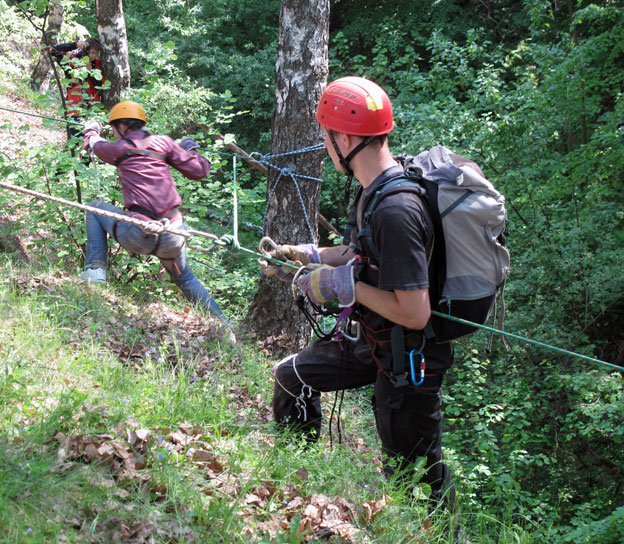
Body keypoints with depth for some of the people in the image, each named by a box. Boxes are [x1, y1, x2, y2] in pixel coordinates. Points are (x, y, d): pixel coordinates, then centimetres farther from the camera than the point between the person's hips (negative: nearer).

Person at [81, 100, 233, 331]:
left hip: (140, 236, -4)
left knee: (95, 208, 21)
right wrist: (192, 151, 31)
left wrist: (91, 130, 53)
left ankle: (95, 270, 10)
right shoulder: (162, 142, 9)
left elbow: (92, 144, 28)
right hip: (173, 237, 4)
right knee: (183, 278, 30)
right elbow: (199, 171, 9)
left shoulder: (120, 148, 6)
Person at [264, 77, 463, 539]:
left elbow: (414, 313, -32)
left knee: (416, 476, 5)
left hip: (409, 360, -10)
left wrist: (345, 286, -22)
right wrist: (311, 257, 10)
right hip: (377, 343, 10)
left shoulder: (396, 211, -32)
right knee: (292, 376, 23)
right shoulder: (375, 188, -1)